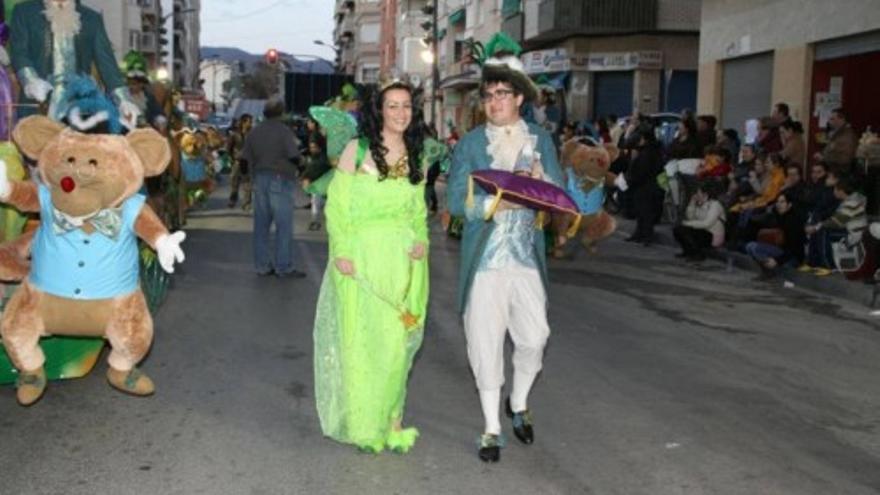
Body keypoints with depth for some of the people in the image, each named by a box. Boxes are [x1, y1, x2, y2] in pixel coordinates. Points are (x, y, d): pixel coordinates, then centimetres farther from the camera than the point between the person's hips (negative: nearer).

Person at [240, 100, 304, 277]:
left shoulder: (254, 132, 8)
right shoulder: (284, 131, -8)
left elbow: (243, 161, 5)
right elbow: (295, 157, -16)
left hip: (259, 180, 6)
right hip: (280, 180, -6)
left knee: (261, 224, 10)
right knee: (284, 225, -1)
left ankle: (262, 265, 14)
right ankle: (284, 267, 0)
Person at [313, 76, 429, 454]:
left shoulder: (417, 157, 11)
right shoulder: (357, 150, -1)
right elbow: (336, 204, -3)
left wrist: (422, 239, 0)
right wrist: (340, 251, -12)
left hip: (403, 261, 3)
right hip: (362, 256, -3)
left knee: (396, 339, 5)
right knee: (359, 336, 2)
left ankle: (388, 420, 21)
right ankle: (362, 424, 17)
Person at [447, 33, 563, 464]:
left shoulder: (540, 140, 7)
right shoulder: (470, 143, 1)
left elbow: (560, 195, 3)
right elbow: (455, 200, -6)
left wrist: (541, 182, -18)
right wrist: (496, 202, -20)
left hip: (526, 258, 1)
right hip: (483, 259, -1)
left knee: (534, 336, 0)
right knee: (485, 343, 3)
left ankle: (518, 404, 30)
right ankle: (492, 428, 18)